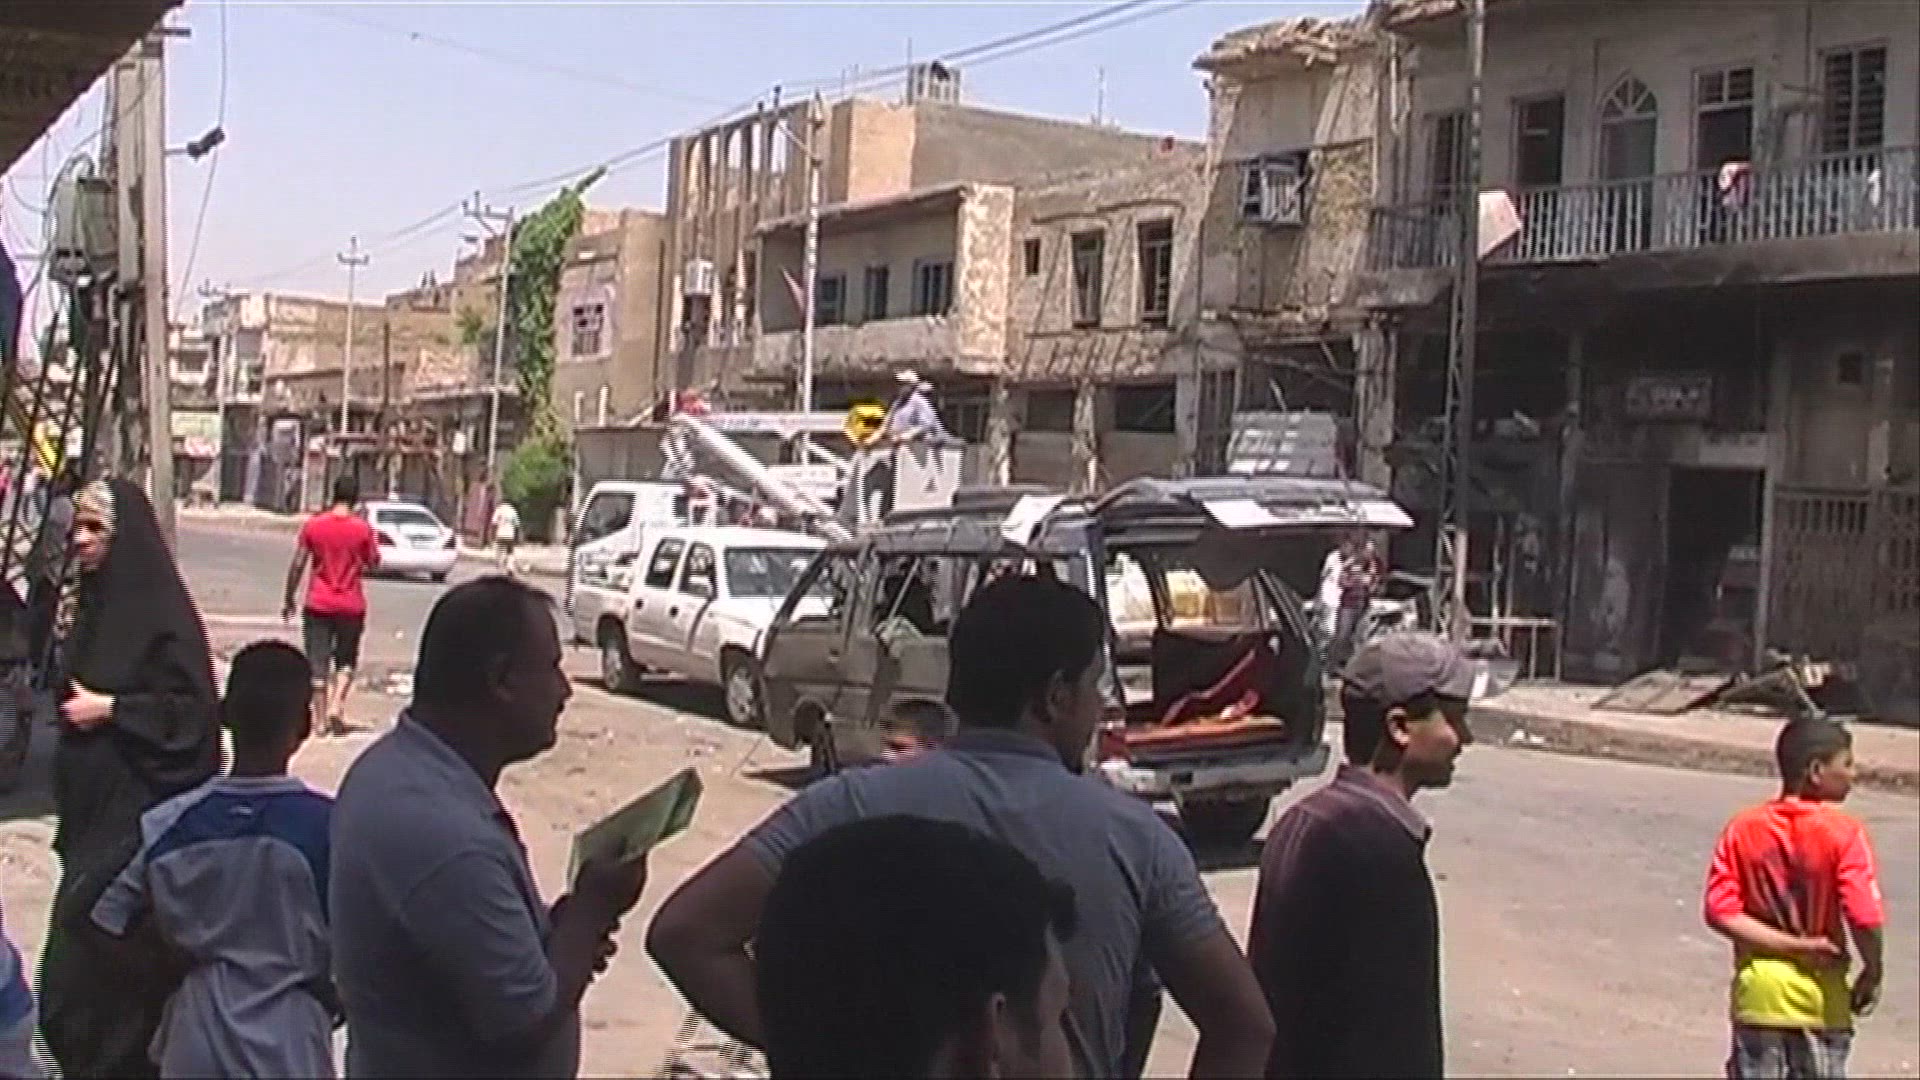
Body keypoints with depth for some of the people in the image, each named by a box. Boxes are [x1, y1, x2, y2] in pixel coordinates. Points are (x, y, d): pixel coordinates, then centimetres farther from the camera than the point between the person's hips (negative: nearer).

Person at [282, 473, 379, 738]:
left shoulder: (313, 525, -4)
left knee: (318, 664, 6)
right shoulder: (362, 528, -7)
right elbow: (373, 562, 1)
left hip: (318, 605, 1)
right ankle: (336, 706, -5)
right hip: (351, 605, 0)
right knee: (346, 661, 14)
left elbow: (297, 565, -2)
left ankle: (320, 720, 6)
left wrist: (289, 599, 6)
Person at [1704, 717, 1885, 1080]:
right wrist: (1873, 971, -5)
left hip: (1757, 991, 2)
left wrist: (1792, 944, -10)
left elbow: (1720, 912, -11)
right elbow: (1864, 917, -22)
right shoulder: (1844, 834, -15)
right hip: (1821, 996, -2)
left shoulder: (1741, 829, -4)